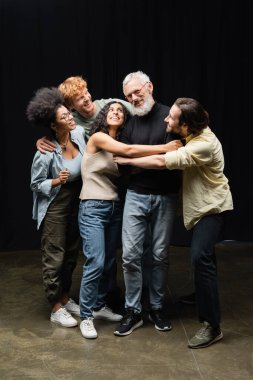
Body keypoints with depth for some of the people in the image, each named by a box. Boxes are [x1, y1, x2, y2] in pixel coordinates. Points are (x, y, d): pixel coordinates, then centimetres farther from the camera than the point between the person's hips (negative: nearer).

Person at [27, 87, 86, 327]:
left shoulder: (79, 134, -8)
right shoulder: (46, 154, -23)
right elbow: (36, 184, -12)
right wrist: (57, 181, -27)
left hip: (76, 203, 7)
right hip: (55, 207, -6)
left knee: (71, 254, 17)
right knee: (55, 258, 3)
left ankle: (65, 299, 34)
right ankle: (56, 309, 17)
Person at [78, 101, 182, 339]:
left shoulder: (119, 143, 15)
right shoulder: (97, 137, -7)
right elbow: (129, 150, -17)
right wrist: (164, 148, -17)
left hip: (115, 208, 7)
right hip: (93, 208, -7)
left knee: (109, 262, 10)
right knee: (95, 262, -11)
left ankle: (100, 306, 26)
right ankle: (86, 316, 1)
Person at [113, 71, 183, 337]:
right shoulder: (130, 124, 9)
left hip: (165, 197, -2)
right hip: (136, 195, 2)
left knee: (160, 255, 7)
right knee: (131, 254, -3)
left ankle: (157, 308, 23)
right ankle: (133, 311, 10)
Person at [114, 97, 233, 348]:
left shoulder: (203, 144, -30)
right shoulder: (193, 135, -1)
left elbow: (162, 162, -32)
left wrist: (127, 160, -22)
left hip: (211, 207, -9)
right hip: (199, 205, 9)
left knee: (201, 257, -21)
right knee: (202, 256, 23)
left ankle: (212, 326, -17)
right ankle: (203, 296, 46)